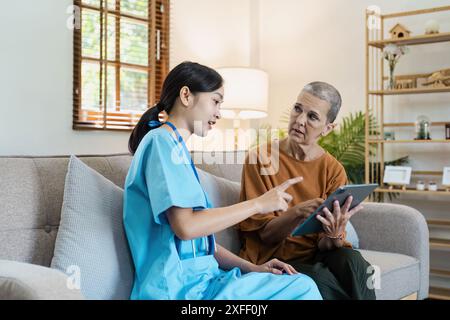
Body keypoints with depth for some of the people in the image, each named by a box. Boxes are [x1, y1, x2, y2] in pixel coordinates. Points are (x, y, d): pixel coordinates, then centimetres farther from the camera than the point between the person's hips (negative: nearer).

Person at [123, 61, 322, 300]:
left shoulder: (175, 146, 20)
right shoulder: (162, 141, -8)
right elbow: (186, 226, -21)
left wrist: (252, 268, 7)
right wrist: (258, 204, -12)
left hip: (200, 279, 9)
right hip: (178, 288, -9)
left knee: (301, 284, -2)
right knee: (302, 288, -15)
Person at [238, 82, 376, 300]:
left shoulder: (333, 170, 0)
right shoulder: (260, 159, -7)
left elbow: (324, 244, -3)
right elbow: (265, 233, -9)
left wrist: (334, 235, -28)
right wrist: (298, 213, -29)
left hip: (315, 253, 2)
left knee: (352, 260, -30)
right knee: (320, 278, -32)